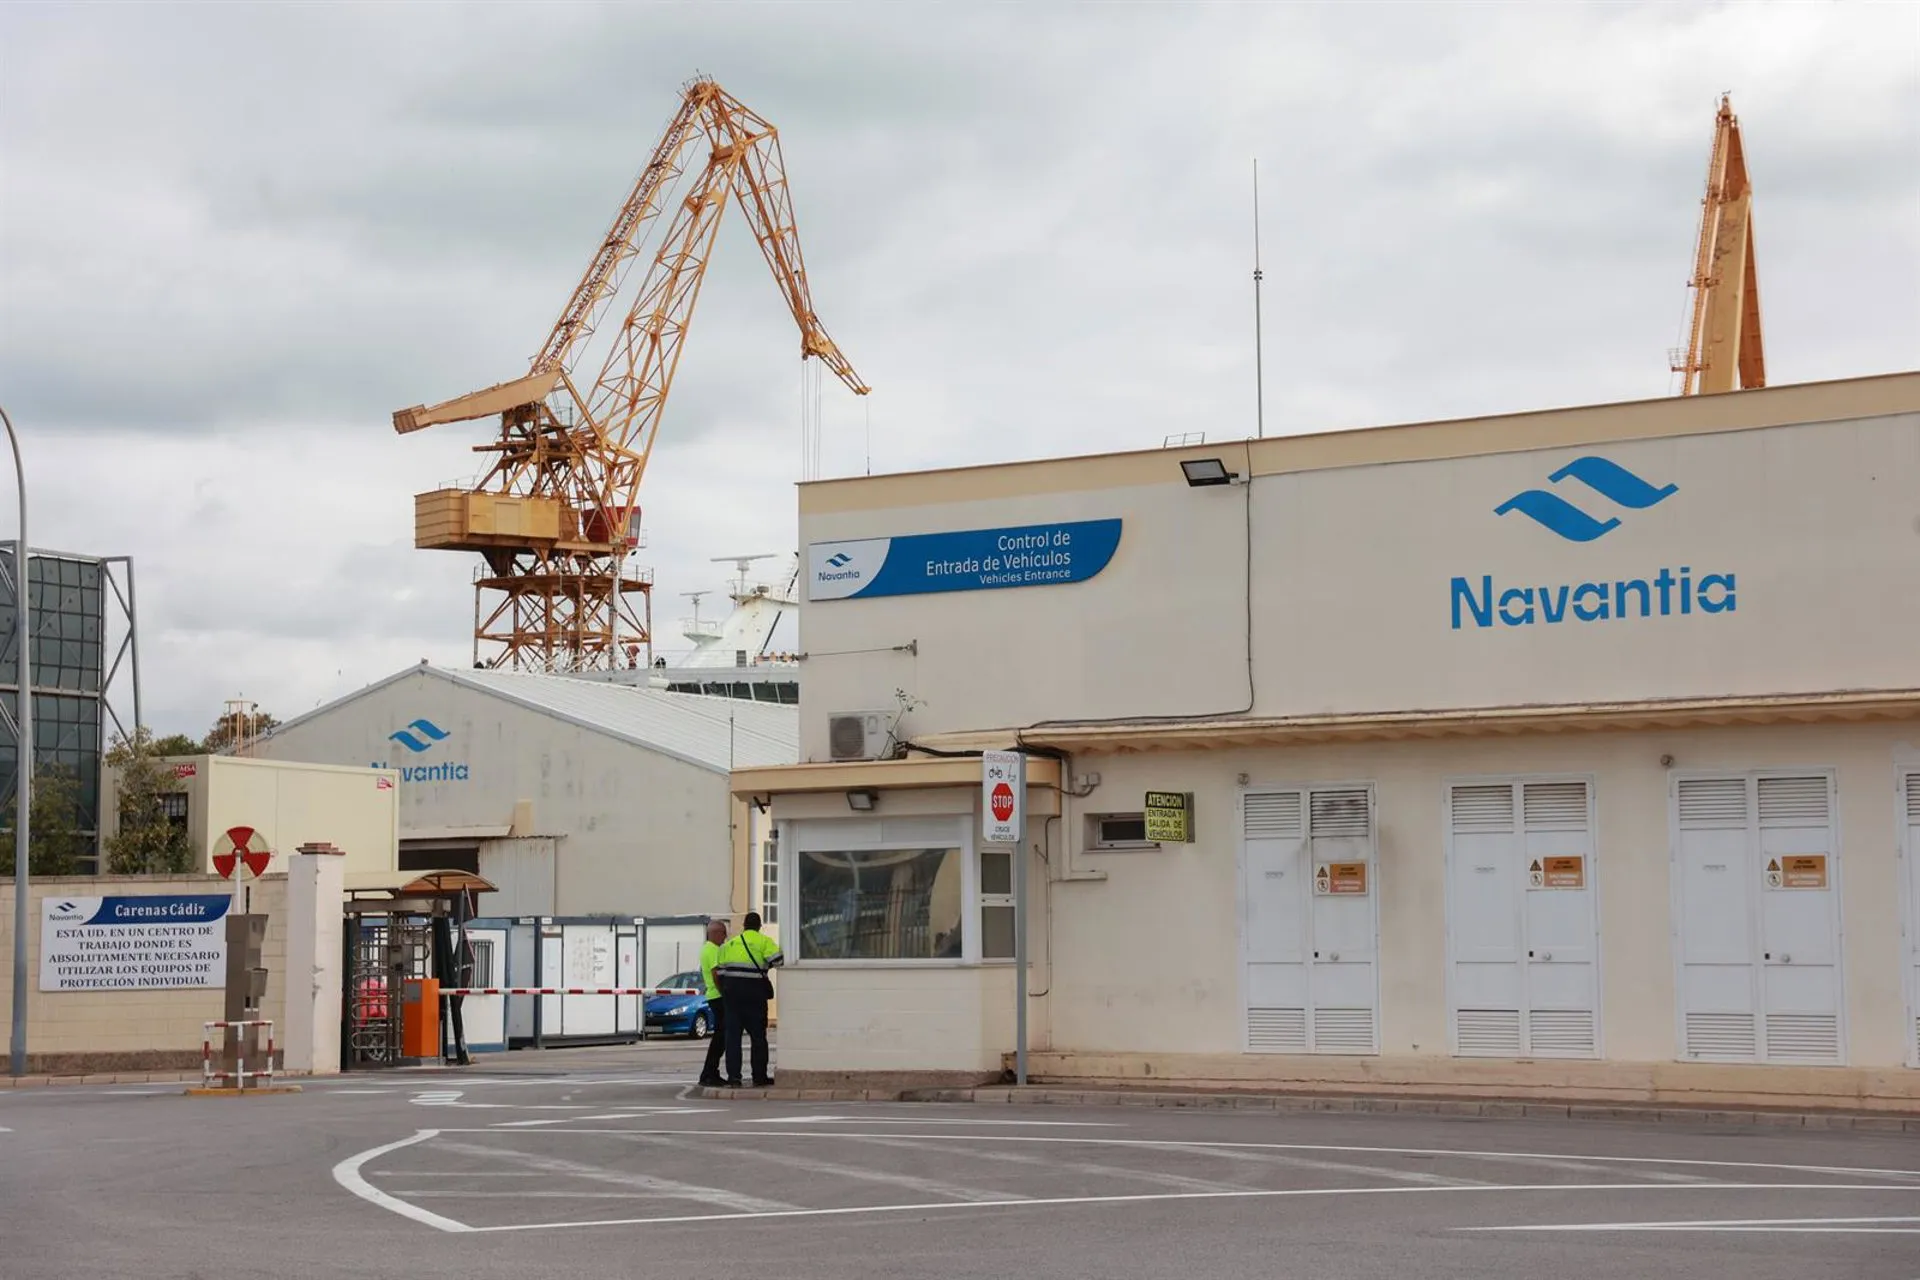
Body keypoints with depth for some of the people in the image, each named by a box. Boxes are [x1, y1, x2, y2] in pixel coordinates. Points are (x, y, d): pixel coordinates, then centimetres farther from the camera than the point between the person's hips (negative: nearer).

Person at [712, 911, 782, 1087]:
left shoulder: (729, 945, 13)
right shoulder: (764, 942, -2)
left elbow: (719, 971, 9)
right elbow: (778, 961, -16)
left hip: (731, 991, 3)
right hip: (754, 991, -3)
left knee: (733, 1035, 5)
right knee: (758, 1036, 5)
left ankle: (733, 1077, -1)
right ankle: (759, 1078, 5)